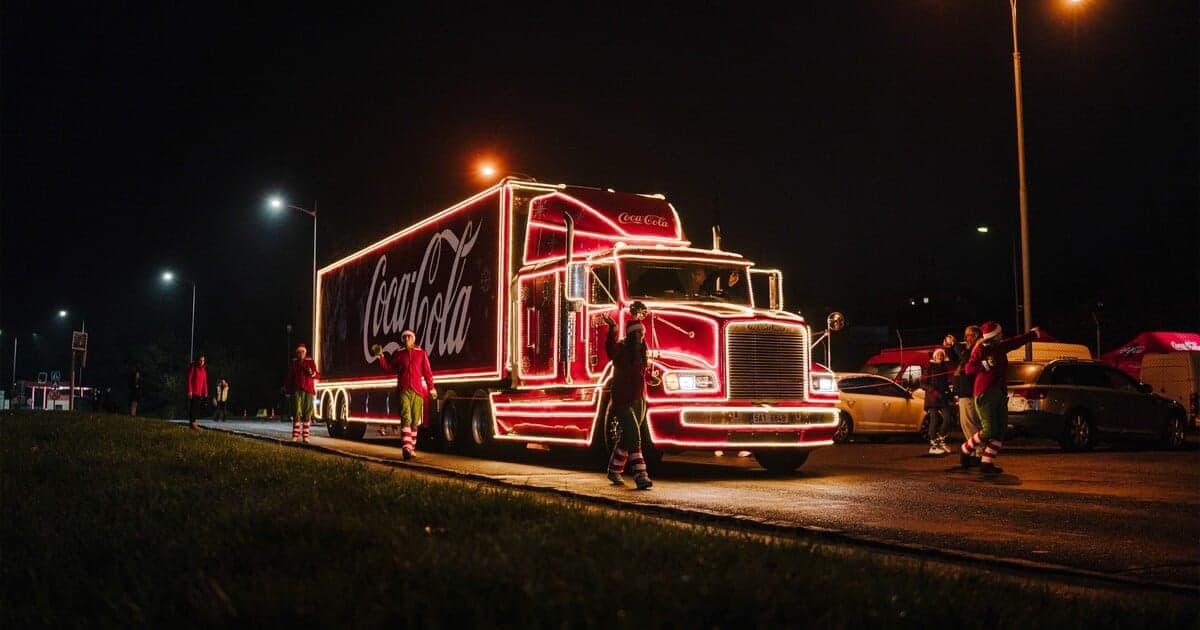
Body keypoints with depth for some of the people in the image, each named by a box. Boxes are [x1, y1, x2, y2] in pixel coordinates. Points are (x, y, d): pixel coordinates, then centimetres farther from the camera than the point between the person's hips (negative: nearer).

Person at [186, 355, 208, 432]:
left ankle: (192, 422, 12)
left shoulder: (204, 369, 13)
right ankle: (192, 423, -5)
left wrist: (205, 392, 11)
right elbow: (189, 379, -10)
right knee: (192, 407, -6)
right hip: (193, 392, -6)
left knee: (197, 408, 6)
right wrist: (189, 391, -15)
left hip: (200, 393, 6)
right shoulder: (193, 367, -6)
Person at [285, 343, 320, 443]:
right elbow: (290, 377, 15)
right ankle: (295, 435, -6)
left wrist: (312, 373, -13)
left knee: (307, 413, -3)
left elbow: (318, 375, 7)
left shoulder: (311, 362, 9)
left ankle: (305, 436, -1)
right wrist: (286, 387, 8)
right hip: (296, 390, 0)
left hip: (308, 390, 0)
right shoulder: (293, 363, 11)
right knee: (296, 412, -8)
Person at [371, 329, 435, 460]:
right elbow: (388, 367, 14)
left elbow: (427, 372, 6)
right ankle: (406, 448, -25)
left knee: (415, 421, 5)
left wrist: (431, 388, 3)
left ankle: (412, 448, 15)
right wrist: (381, 356, 3)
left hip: (418, 390, 1)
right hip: (403, 390, -1)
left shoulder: (422, 353, 8)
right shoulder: (398, 353, 12)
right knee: (406, 418, -14)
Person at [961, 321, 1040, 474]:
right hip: (985, 394, -8)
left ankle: (987, 463, 5)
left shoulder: (1001, 347, 12)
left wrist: (1033, 334, 41)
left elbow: (1018, 341, 30)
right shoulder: (981, 350, -9)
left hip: (1000, 394, 8)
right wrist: (985, 365, -33)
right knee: (989, 430, -15)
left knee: (1001, 431, 1)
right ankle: (965, 450, 7)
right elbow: (969, 369, -19)